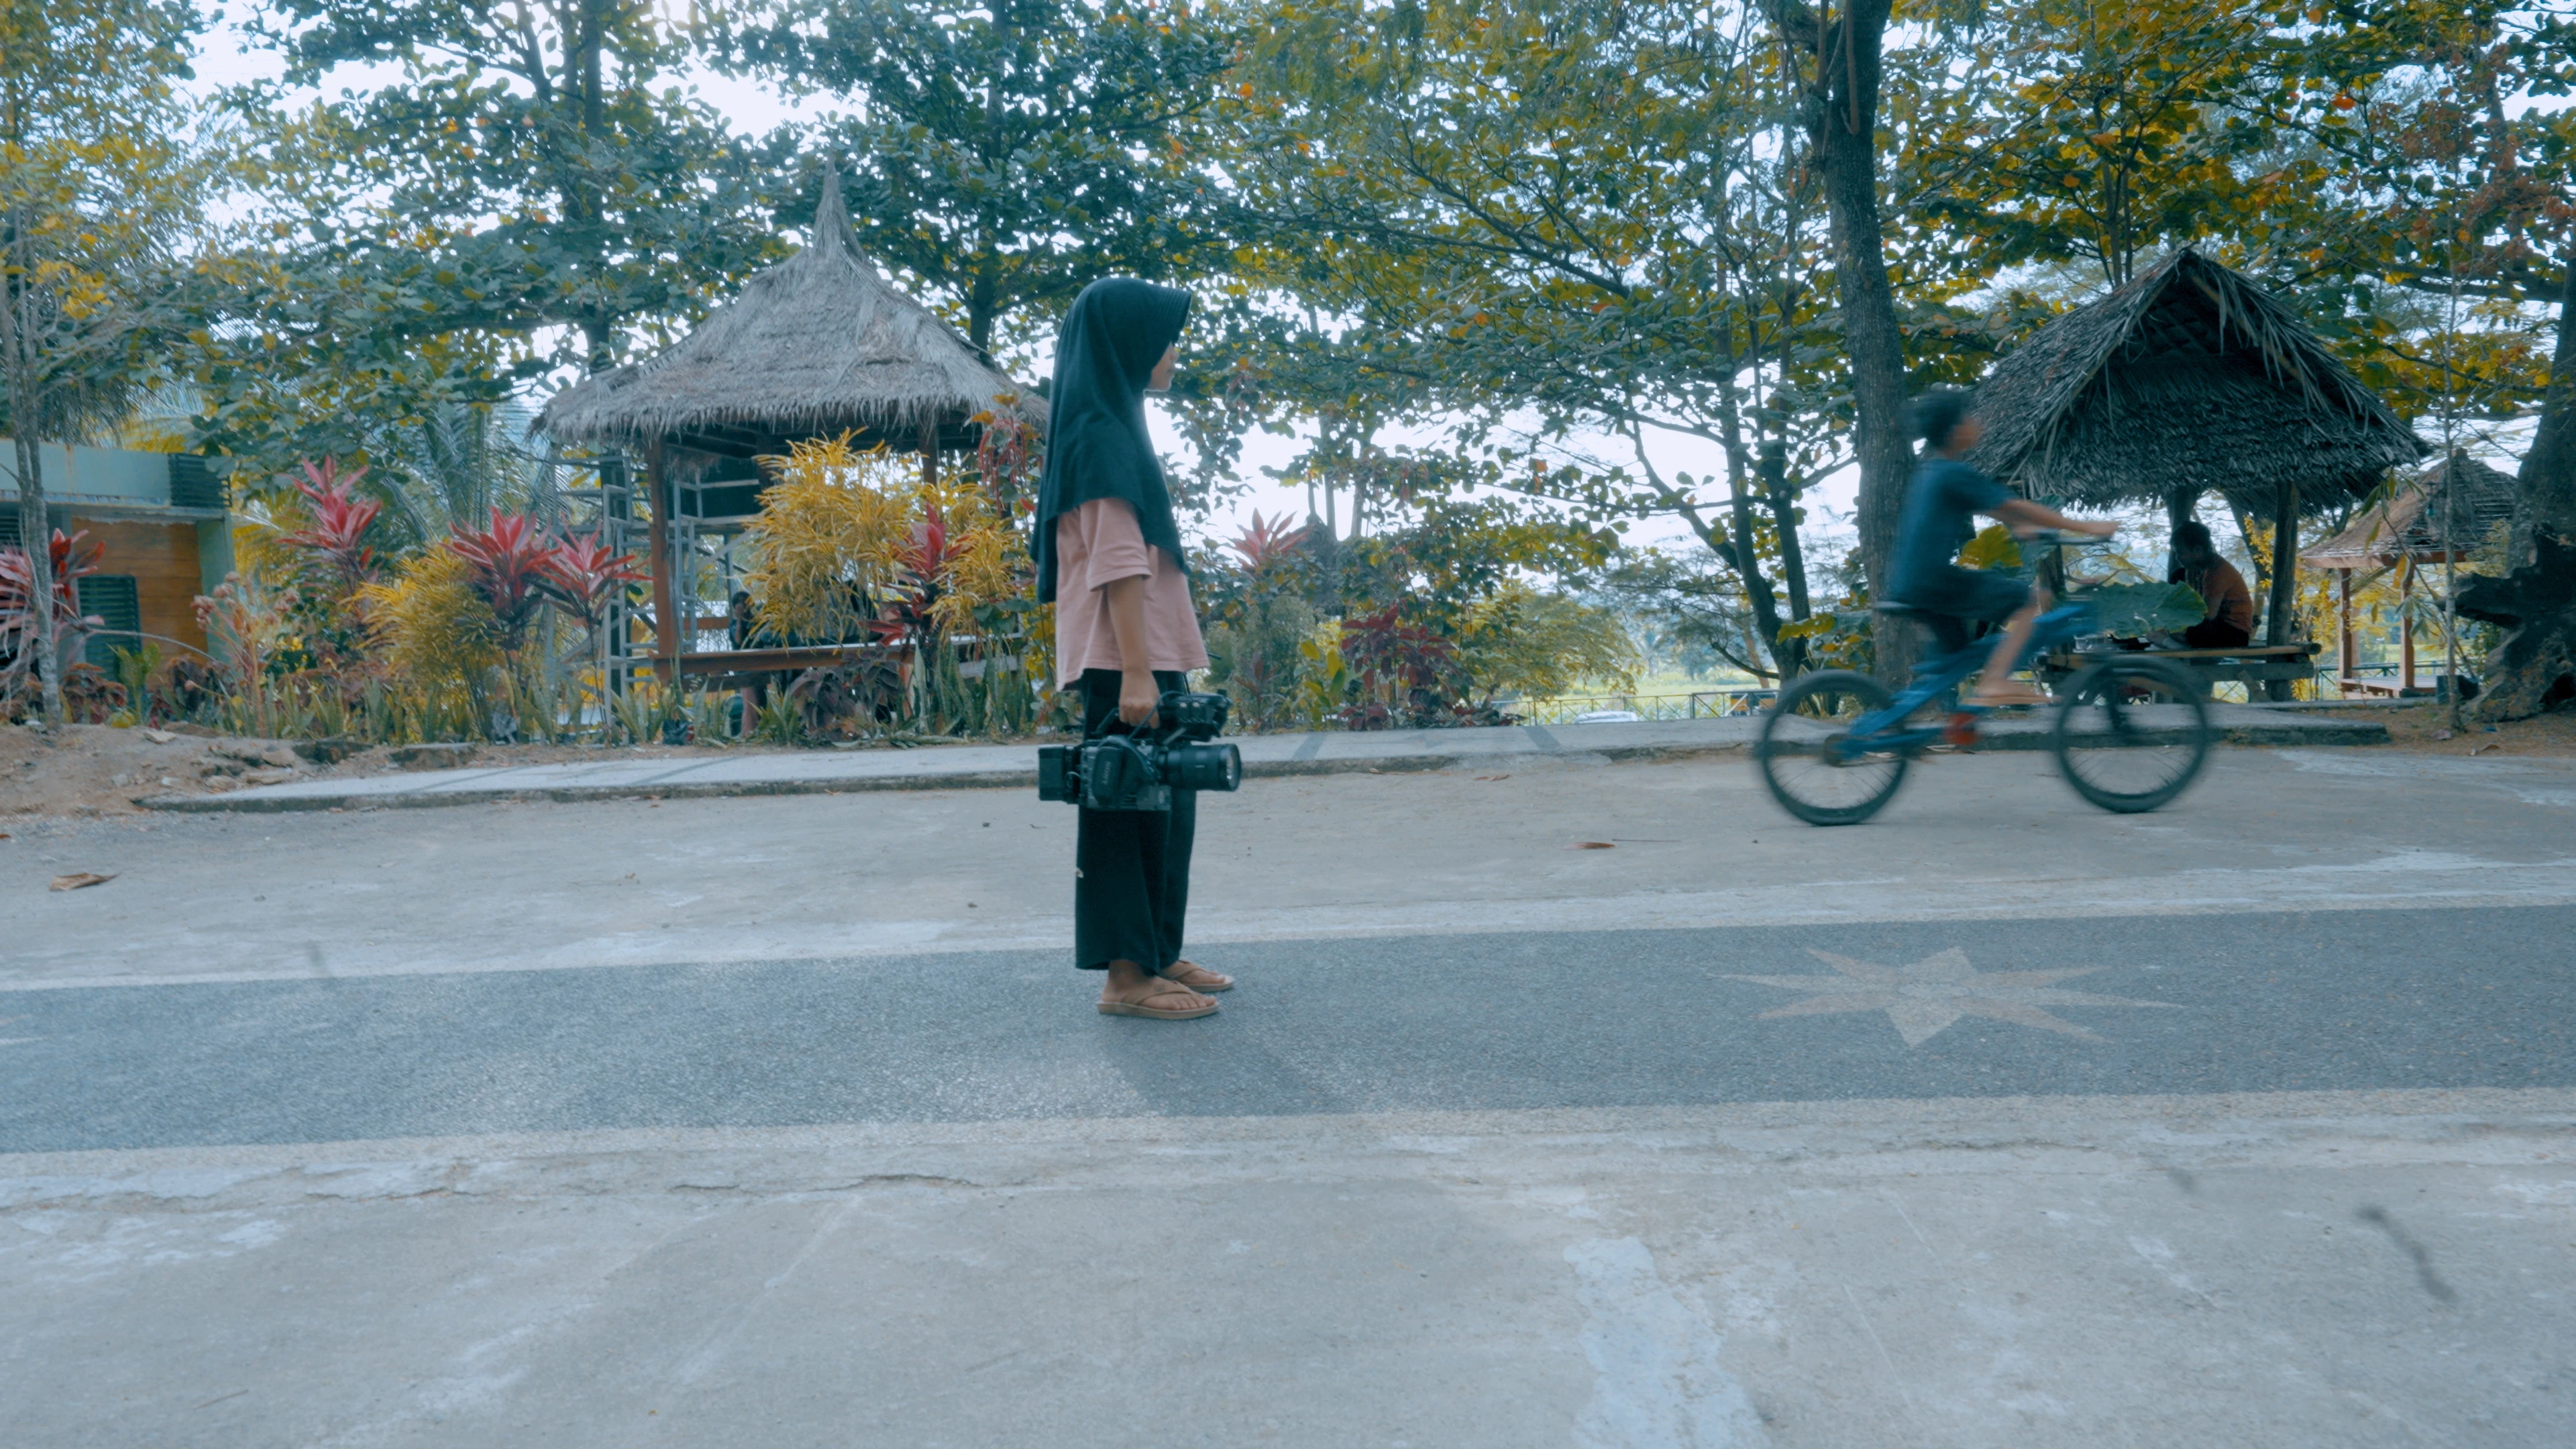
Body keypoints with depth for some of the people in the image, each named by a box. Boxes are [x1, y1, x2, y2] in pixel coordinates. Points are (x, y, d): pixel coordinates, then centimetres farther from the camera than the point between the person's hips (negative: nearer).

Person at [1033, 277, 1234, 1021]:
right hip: (1125, 660, -10)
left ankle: (1158, 956, 22)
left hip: (1148, 655, 10)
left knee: (1163, 806, 14)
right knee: (1129, 807, -6)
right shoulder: (1101, 433, -12)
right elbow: (1115, 563, -19)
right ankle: (1126, 977, 0)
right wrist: (1135, 672, -23)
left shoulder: (1114, 425, 19)